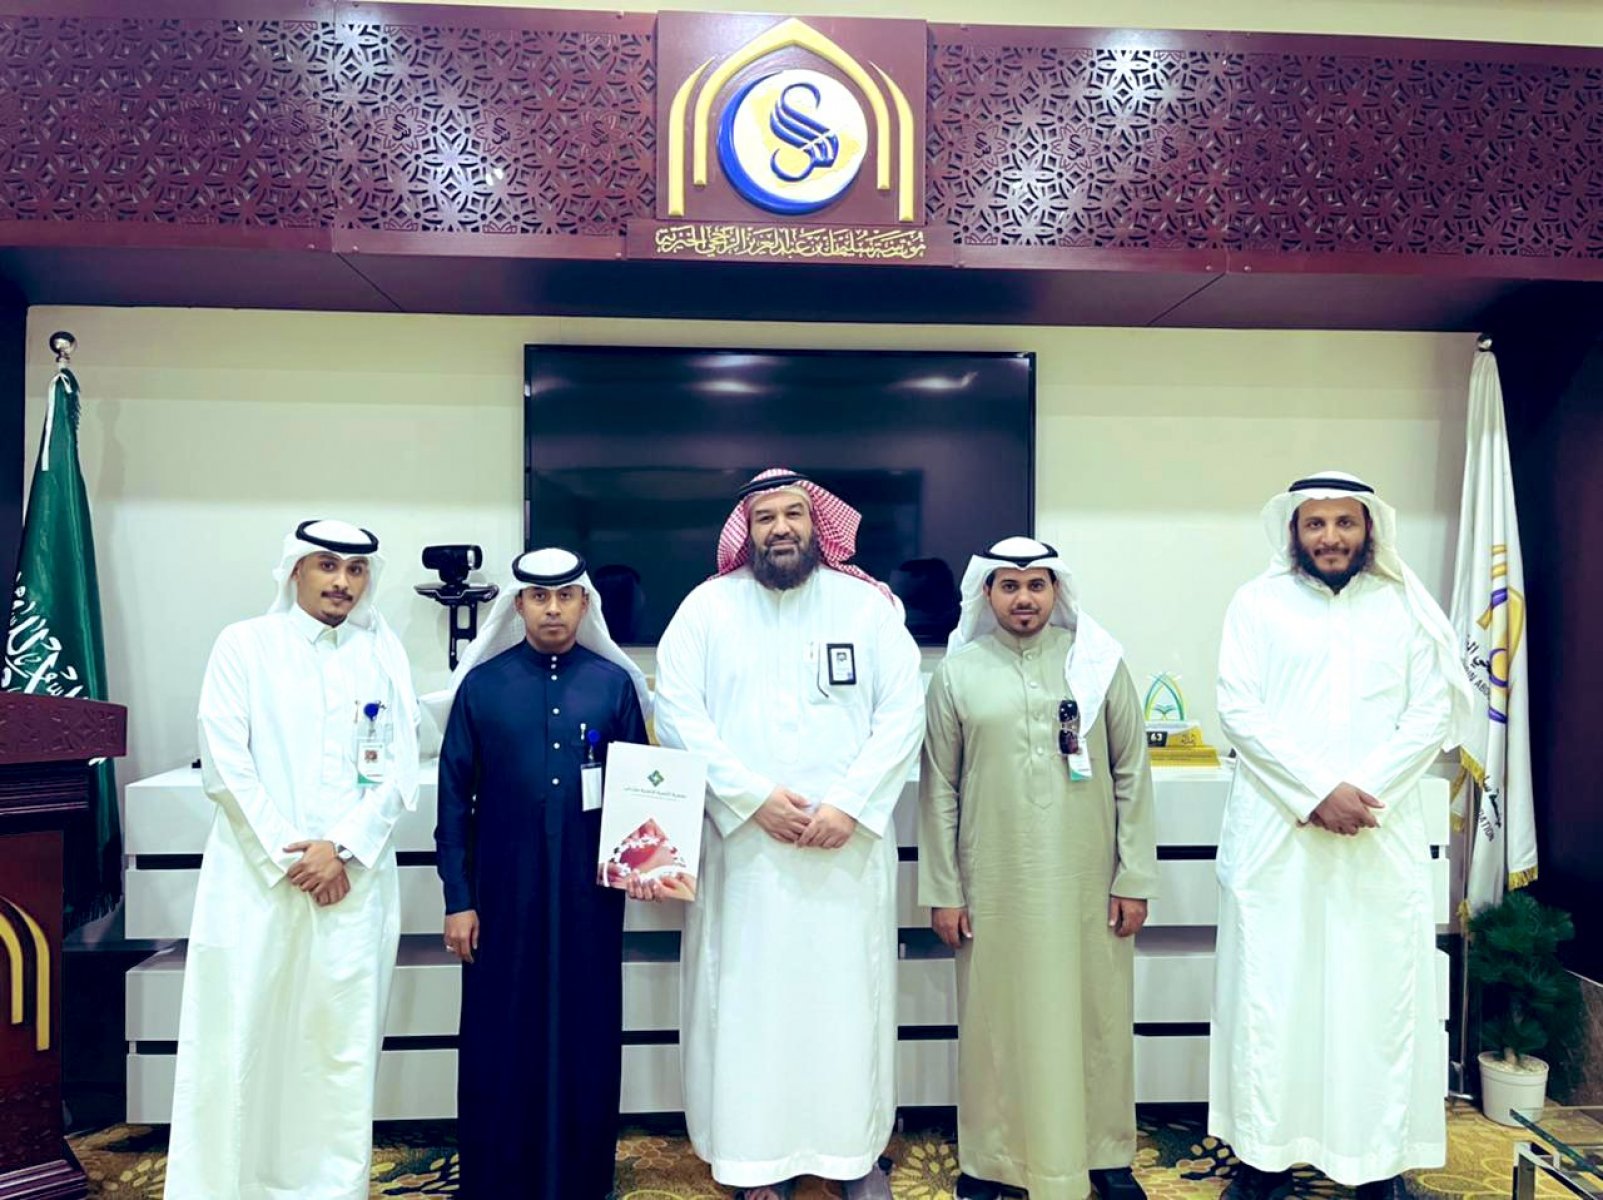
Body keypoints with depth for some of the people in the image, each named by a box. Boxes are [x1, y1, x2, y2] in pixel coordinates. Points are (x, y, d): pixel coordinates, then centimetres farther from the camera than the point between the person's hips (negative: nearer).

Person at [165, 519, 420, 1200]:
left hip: (353, 882, 1)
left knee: (341, 1042, 4)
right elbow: (225, 766, -3)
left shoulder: (385, 653, 8)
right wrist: (291, 857, -8)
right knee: (238, 1039, 2)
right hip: (255, 877, -1)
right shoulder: (243, 646, 4)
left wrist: (339, 848, -9)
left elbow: (400, 773, 3)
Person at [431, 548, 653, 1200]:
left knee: (585, 1040, 9)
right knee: (498, 1043, 8)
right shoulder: (482, 685, 1)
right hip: (503, 896, 0)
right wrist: (458, 899, -1)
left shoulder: (616, 683, 2)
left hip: (589, 896, 0)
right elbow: (455, 796, 2)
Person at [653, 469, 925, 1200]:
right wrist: (755, 796, -14)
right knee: (750, 996, 7)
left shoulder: (867, 604, 2)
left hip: (848, 843, 1)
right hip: (745, 844, 0)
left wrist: (850, 805, -13)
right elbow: (677, 713, -6)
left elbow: (902, 711, -2)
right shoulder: (708, 606, 1)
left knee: (848, 994, 9)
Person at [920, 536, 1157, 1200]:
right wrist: (943, 890, 1)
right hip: (994, 884, 0)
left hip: (1086, 881, 1)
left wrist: (1135, 877, 1)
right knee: (995, 1019, 8)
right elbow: (939, 788, 3)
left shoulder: (1099, 663, 3)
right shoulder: (958, 672, 2)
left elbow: (1132, 776, 4)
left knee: (1097, 1015, 9)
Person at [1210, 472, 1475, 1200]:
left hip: (1383, 834, 1)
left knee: (1380, 991, 5)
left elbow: (1432, 712, 1)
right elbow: (1239, 710, -5)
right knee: (1269, 990, 2)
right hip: (1276, 832, -1)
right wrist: (1317, 791, -14)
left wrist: (1365, 792, -12)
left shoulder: (1407, 606, 8)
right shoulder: (1257, 604, 3)